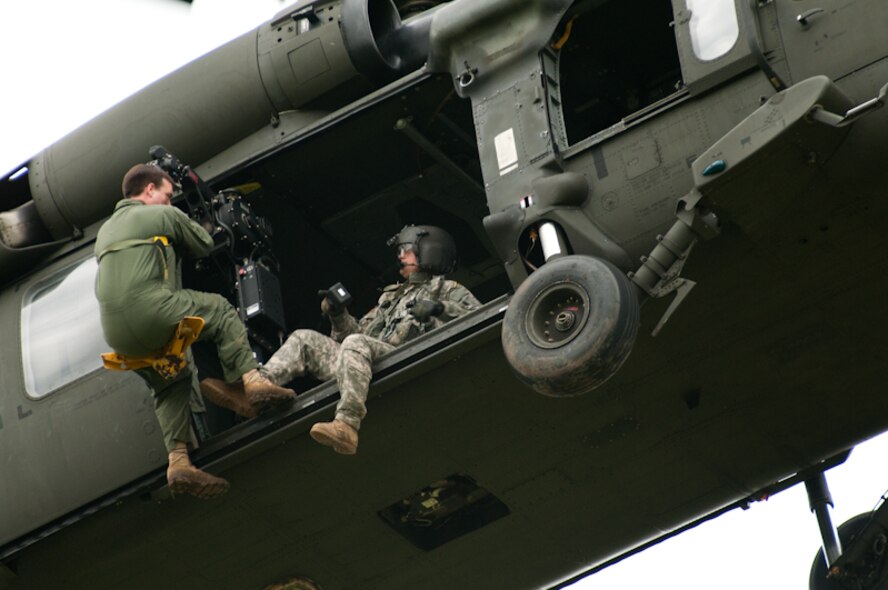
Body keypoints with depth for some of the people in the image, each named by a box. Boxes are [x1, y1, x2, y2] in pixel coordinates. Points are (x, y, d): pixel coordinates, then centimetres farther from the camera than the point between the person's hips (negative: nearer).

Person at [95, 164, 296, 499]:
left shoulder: (105, 231, 30)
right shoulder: (164, 215, 10)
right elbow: (205, 246, 21)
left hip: (114, 332, 7)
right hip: (150, 311, -7)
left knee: (170, 385, 20)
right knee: (219, 310, 14)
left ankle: (178, 460, 3)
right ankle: (251, 379, -3)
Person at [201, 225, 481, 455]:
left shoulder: (447, 290, 19)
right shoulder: (391, 295, 38)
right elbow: (360, 332, 30)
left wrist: (439, 308, -13)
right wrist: (339, 316, 12)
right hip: (366, 363, 7)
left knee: (356, 345, -36)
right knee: (304, 339, 1)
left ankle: (346, 427, -54)